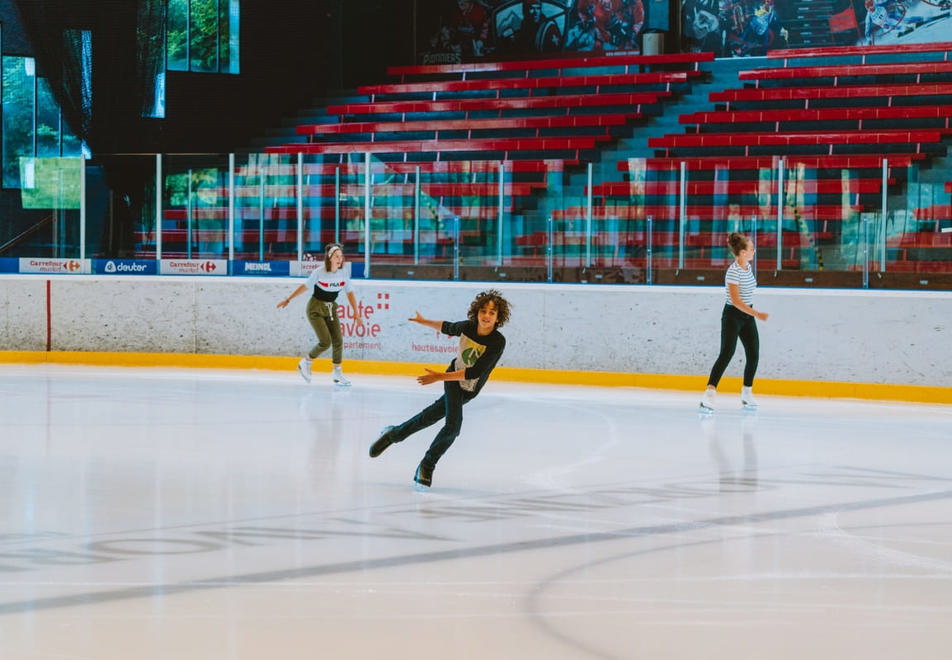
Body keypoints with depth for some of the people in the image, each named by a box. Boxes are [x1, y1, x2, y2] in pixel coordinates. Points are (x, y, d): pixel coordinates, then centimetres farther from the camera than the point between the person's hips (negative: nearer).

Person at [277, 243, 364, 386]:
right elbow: (305, 287, -7)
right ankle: (305, 363, 10)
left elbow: (349, 292, 2)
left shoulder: (344, 272, -7)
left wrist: (356, 313, -2)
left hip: (331, 308, 5)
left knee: (338, 341, -3)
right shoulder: (319, 272, -20)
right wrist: (288, 300, 1)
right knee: (325, 341, -14)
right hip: (316, 308, -5)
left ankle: (337, 373, 11)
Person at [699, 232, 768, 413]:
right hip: (732, 315, -8)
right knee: (726, 354, -19)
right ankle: (709, 394, -25)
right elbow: (735, 300, -26)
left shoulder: (748, 266, 5)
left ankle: (747, 393, 26)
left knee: (754, 355, 10)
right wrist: (757, 314, -29)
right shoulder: (733, 271, -21)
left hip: (747, 315, 8)